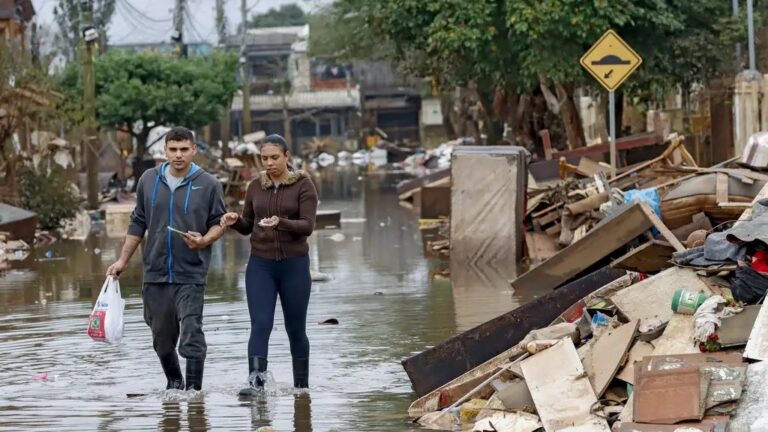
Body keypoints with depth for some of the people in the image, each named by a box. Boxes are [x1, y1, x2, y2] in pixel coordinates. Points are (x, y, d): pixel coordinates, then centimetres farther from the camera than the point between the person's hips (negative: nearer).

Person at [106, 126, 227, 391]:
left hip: (191, 273, -4)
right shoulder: (149, 180, 7)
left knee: (191, 334, -14)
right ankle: (174, 382, 31)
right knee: (162, 336, 12)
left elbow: (219, 223, 5)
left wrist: (203, 241, -16)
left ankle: (193, 388, -9)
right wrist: (123, 260, 15)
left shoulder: (208, 184, -2)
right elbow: (138, 223, 16)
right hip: (155, 272, 4)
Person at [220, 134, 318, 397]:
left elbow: (307, 226, -13)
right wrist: (235, 221, -7)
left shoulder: (304, 186, -3)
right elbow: (247, 227, 15)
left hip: (294, 264, -2)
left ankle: (301, 386, 21)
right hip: (260, 264, 2)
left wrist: (281, 223, -31)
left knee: (295, 328, 7)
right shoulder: (256, 187, 8)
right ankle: (255, 381, -22)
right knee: (260, 324, -12)